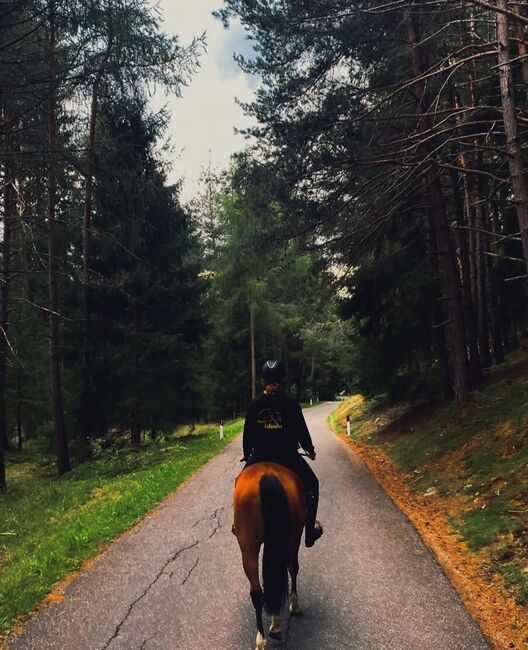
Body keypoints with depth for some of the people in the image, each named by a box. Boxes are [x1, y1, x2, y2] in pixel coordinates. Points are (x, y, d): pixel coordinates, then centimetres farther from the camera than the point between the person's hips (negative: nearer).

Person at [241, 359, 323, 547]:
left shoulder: (254, 405, -4)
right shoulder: (291, 404, -10)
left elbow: (248, 433, 3)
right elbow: (302, 431, -4)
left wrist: (247, 454, 20)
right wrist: (310, 450, 15)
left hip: (260, 456, 2)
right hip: (288, 457, -2)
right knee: (311, 485, 20)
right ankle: (310, 532, 20)